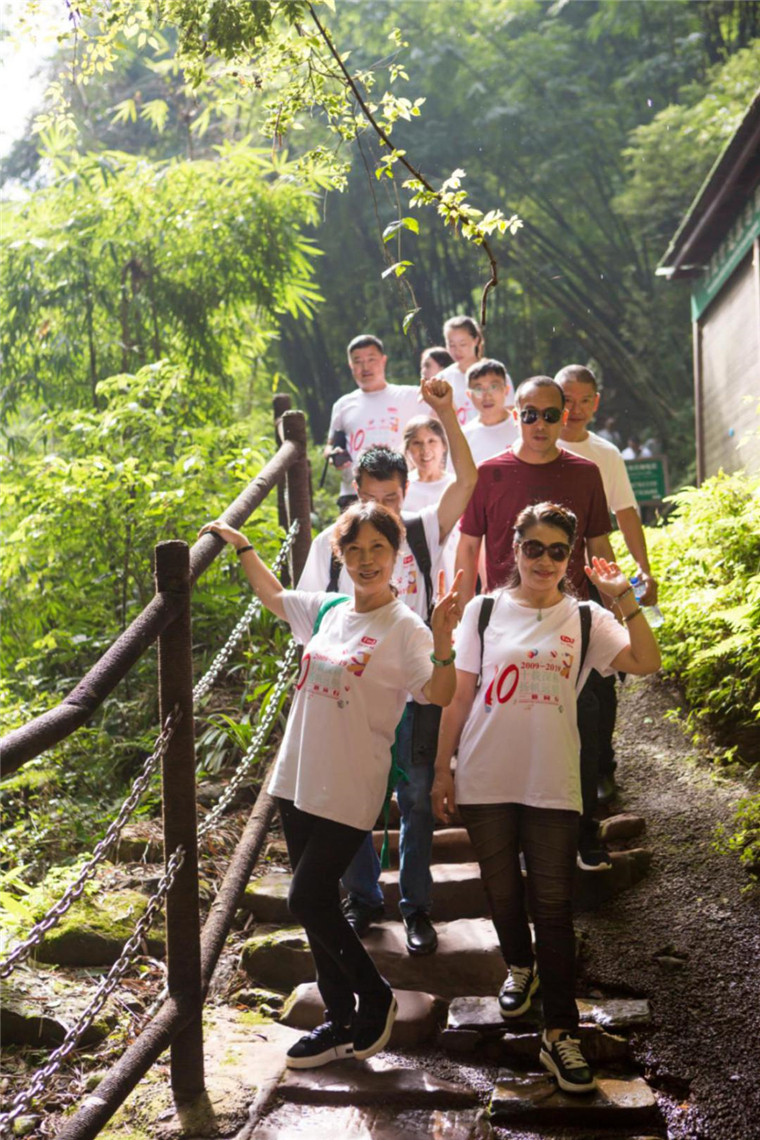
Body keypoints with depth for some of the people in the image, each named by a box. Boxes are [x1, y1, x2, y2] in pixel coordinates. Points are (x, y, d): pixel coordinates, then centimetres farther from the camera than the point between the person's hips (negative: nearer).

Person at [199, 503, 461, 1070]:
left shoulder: (405, 628, -12)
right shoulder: (325, 611, 7)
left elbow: (438, 695, -25)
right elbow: (272, 594, 27)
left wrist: (443, 641, -41)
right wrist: (241, 544, 24)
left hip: (349, 790, -7)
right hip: (298, 781, 7)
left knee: (308, 901, -6)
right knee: (316, 905, 13)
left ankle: (376, 996, 16)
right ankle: (341, 1022, 27)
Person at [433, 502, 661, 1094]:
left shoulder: (585, 619, 2)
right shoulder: (483, 611, 3)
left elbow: (646, 662, -13)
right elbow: (459, 695, 6)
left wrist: (625, 600, -22)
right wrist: (442, 769, 5)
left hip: (552, 784, -1)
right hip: (486, 780, 1)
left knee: (554, 904, -1)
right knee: (502, 889, 15)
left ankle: (561, 1033, 6)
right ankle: (519, 967, 45)